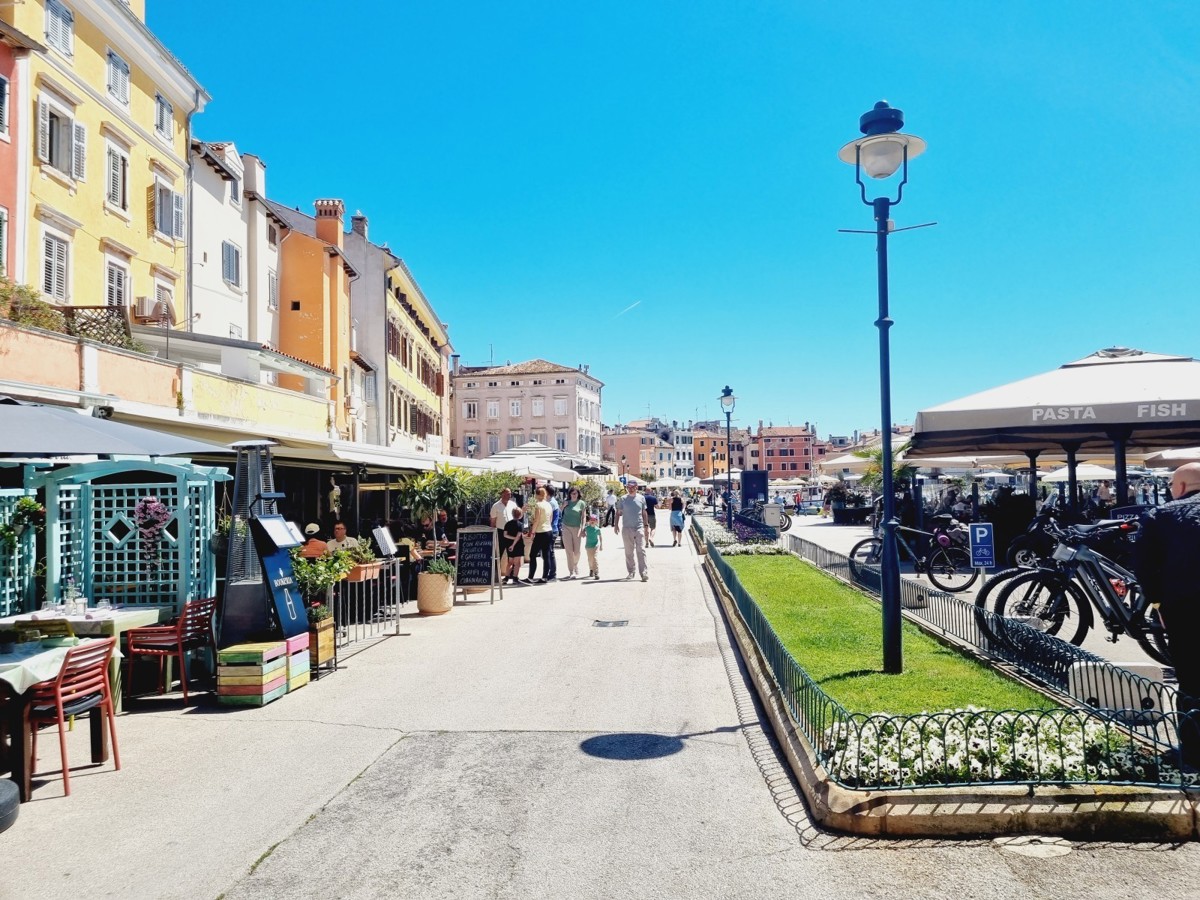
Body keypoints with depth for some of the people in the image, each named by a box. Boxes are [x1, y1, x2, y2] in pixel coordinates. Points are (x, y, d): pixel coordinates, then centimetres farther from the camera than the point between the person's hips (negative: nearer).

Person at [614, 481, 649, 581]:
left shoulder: (641, 498, 5)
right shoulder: (623, 499, 3)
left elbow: (644, 513, 13)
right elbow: (618, 513, 8)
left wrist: (646, 525, 12)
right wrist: (616, 525, 2)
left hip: (639, 528, -1)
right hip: (627, 528, 1)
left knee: (641, 550, -7)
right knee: (628, 552, 7)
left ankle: (644, 573, -8)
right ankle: (630, 572, 16)